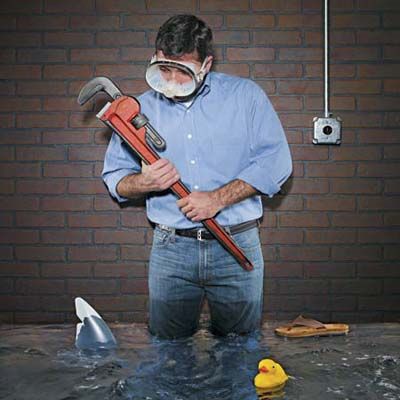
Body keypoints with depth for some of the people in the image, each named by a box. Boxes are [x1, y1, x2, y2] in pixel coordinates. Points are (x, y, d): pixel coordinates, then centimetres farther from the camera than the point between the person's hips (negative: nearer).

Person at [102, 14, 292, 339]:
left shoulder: (245, 95, -1)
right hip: (170, 251, 2)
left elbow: (275, 161, -7)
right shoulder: (141, 108, 6)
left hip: (236, 248, -1)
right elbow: (114, 176, 9)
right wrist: (143, 183, -15)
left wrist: (218, 198, -17)